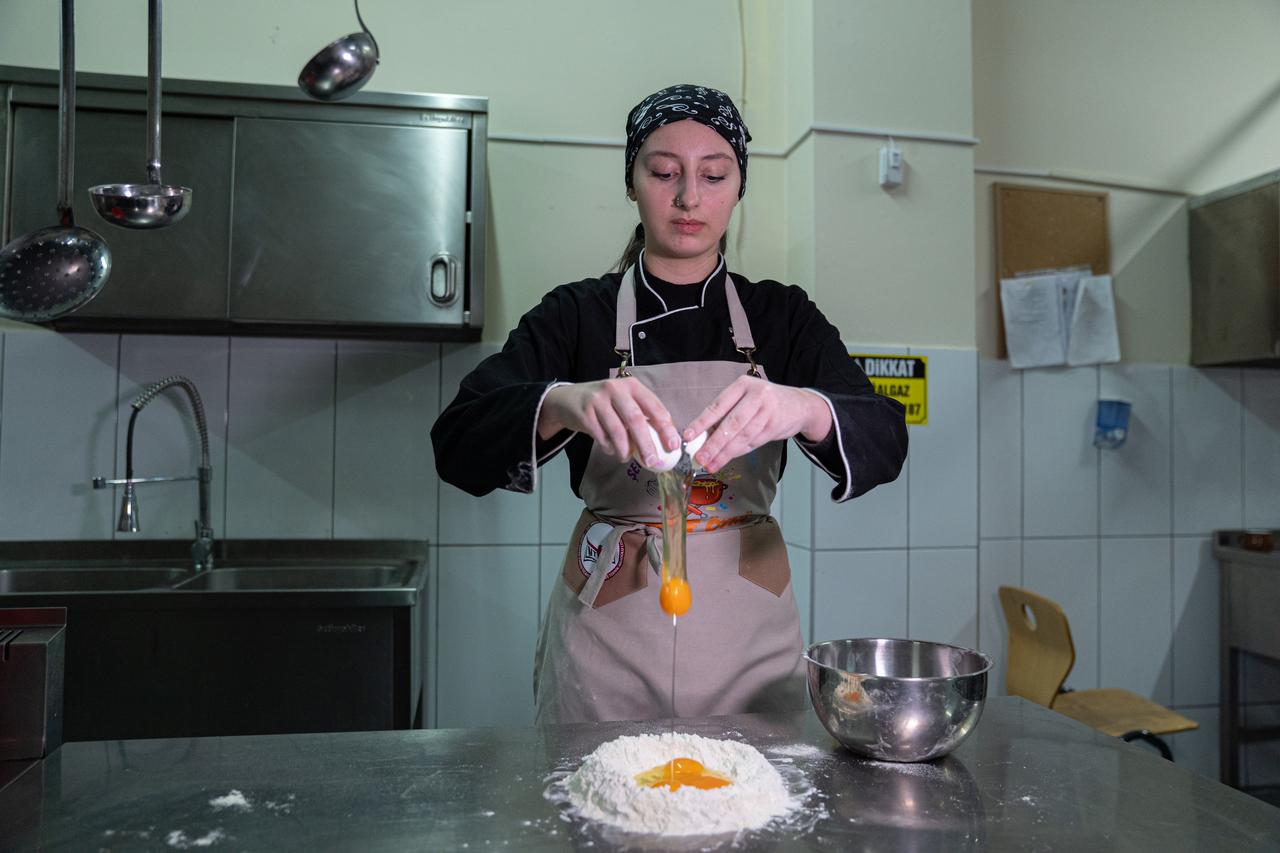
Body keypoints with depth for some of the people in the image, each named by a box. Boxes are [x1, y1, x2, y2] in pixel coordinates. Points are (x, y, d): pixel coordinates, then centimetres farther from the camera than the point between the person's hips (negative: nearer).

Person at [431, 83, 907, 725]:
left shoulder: (782, 316, 4)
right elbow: (456, 440, -13)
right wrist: (563, 403, -34)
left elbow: (885, 439, -9)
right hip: (607, 633, -1)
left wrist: (804, 408, -32)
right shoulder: (577, 315, -1)